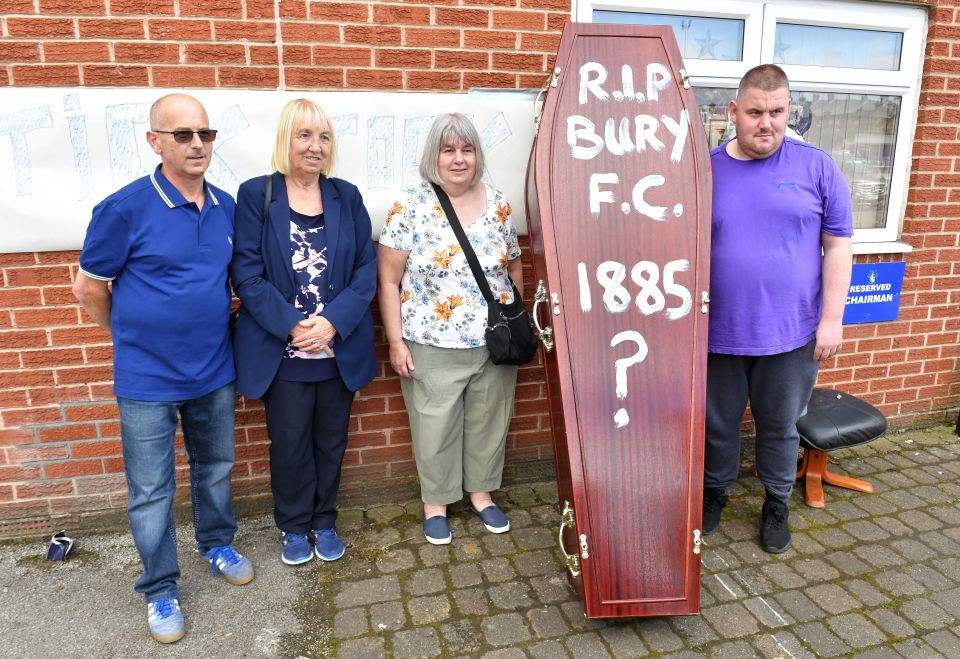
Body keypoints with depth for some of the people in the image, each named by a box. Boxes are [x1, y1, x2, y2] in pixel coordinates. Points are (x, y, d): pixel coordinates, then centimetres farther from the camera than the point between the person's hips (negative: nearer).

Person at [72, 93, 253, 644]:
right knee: (151, 492, 9)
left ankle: (218, 545, 44)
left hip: (215, 372, 4)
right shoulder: (125, 208, -14)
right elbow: (89, 288, -4)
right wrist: (134, 337, 6)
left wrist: (214, 325, 10)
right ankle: (161, 589, 28)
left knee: (215, 469, 21)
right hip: (148, 380, -4)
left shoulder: (227, 207, 0)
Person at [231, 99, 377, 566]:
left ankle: (324, 522, 38)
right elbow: (246, 274, -9)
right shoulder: (255, 195, -4)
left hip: (340, 349, 3)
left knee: (331, 442, 16)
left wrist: (332, 323, -15)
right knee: (289, 445, 12)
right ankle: (294, 527, 35)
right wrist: (292, 326, -18)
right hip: (282, 353, -2)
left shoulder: (346, 196, 3)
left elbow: (366, 269, -2)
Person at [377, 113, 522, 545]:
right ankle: (435, 501, 32)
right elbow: (388, 281, -6)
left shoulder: (498, 204, 3)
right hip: (432, 348, -3)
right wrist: (396, 342, -9)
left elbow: (514, 268, 11)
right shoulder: (410, 208, -7)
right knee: (435, 428, 9)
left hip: (495, 345, 3)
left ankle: (482, 491, 38)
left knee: (488, 422, 16)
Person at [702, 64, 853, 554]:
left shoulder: (816, 168, -1)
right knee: (717, 424, 15)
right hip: (718, 332, 1)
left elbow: (838, 247, 1)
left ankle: (777, 504, 38)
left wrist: (832, 318, -6)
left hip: (792, 333, 0)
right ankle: (714, 492, 39)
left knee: (781, 426, 15)